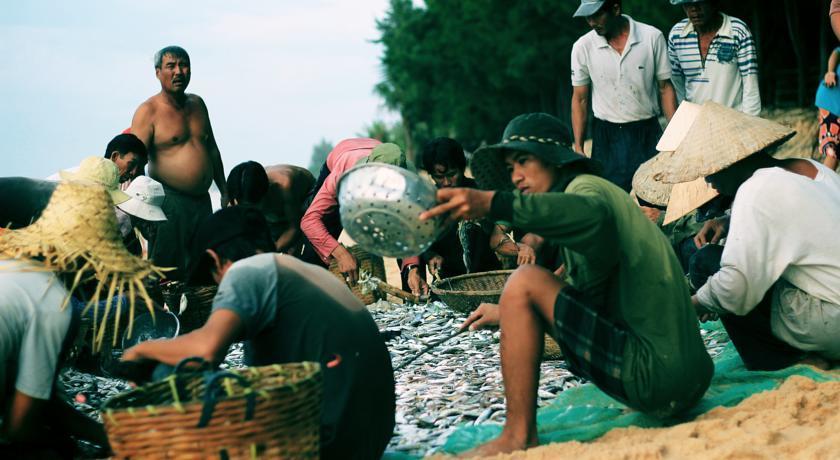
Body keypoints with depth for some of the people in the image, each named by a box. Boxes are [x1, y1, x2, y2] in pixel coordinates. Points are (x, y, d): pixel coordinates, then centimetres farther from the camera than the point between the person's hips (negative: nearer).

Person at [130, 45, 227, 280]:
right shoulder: (149, 110, -7)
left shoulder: (197, 104, 14)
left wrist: (224, 192, 22)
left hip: (203, 201, 7)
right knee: (168, 274, -5)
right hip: (170, 202, -7)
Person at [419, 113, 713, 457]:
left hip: (654, 374, -11)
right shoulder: (605, 194, 24)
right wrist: (511, 313, 26)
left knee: (525, 282, -13)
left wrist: (491, 202, -45)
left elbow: (590, 216, -34)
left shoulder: (586, 187, -6)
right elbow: (583, 291, 29)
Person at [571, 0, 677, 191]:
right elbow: (580, 99, 5)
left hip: (648, 133, 0)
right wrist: (578, 149, 1)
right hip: (606, 138, 0)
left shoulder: (652, 37, -5)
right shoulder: (583, 47, -3)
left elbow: (665, 88, 2)